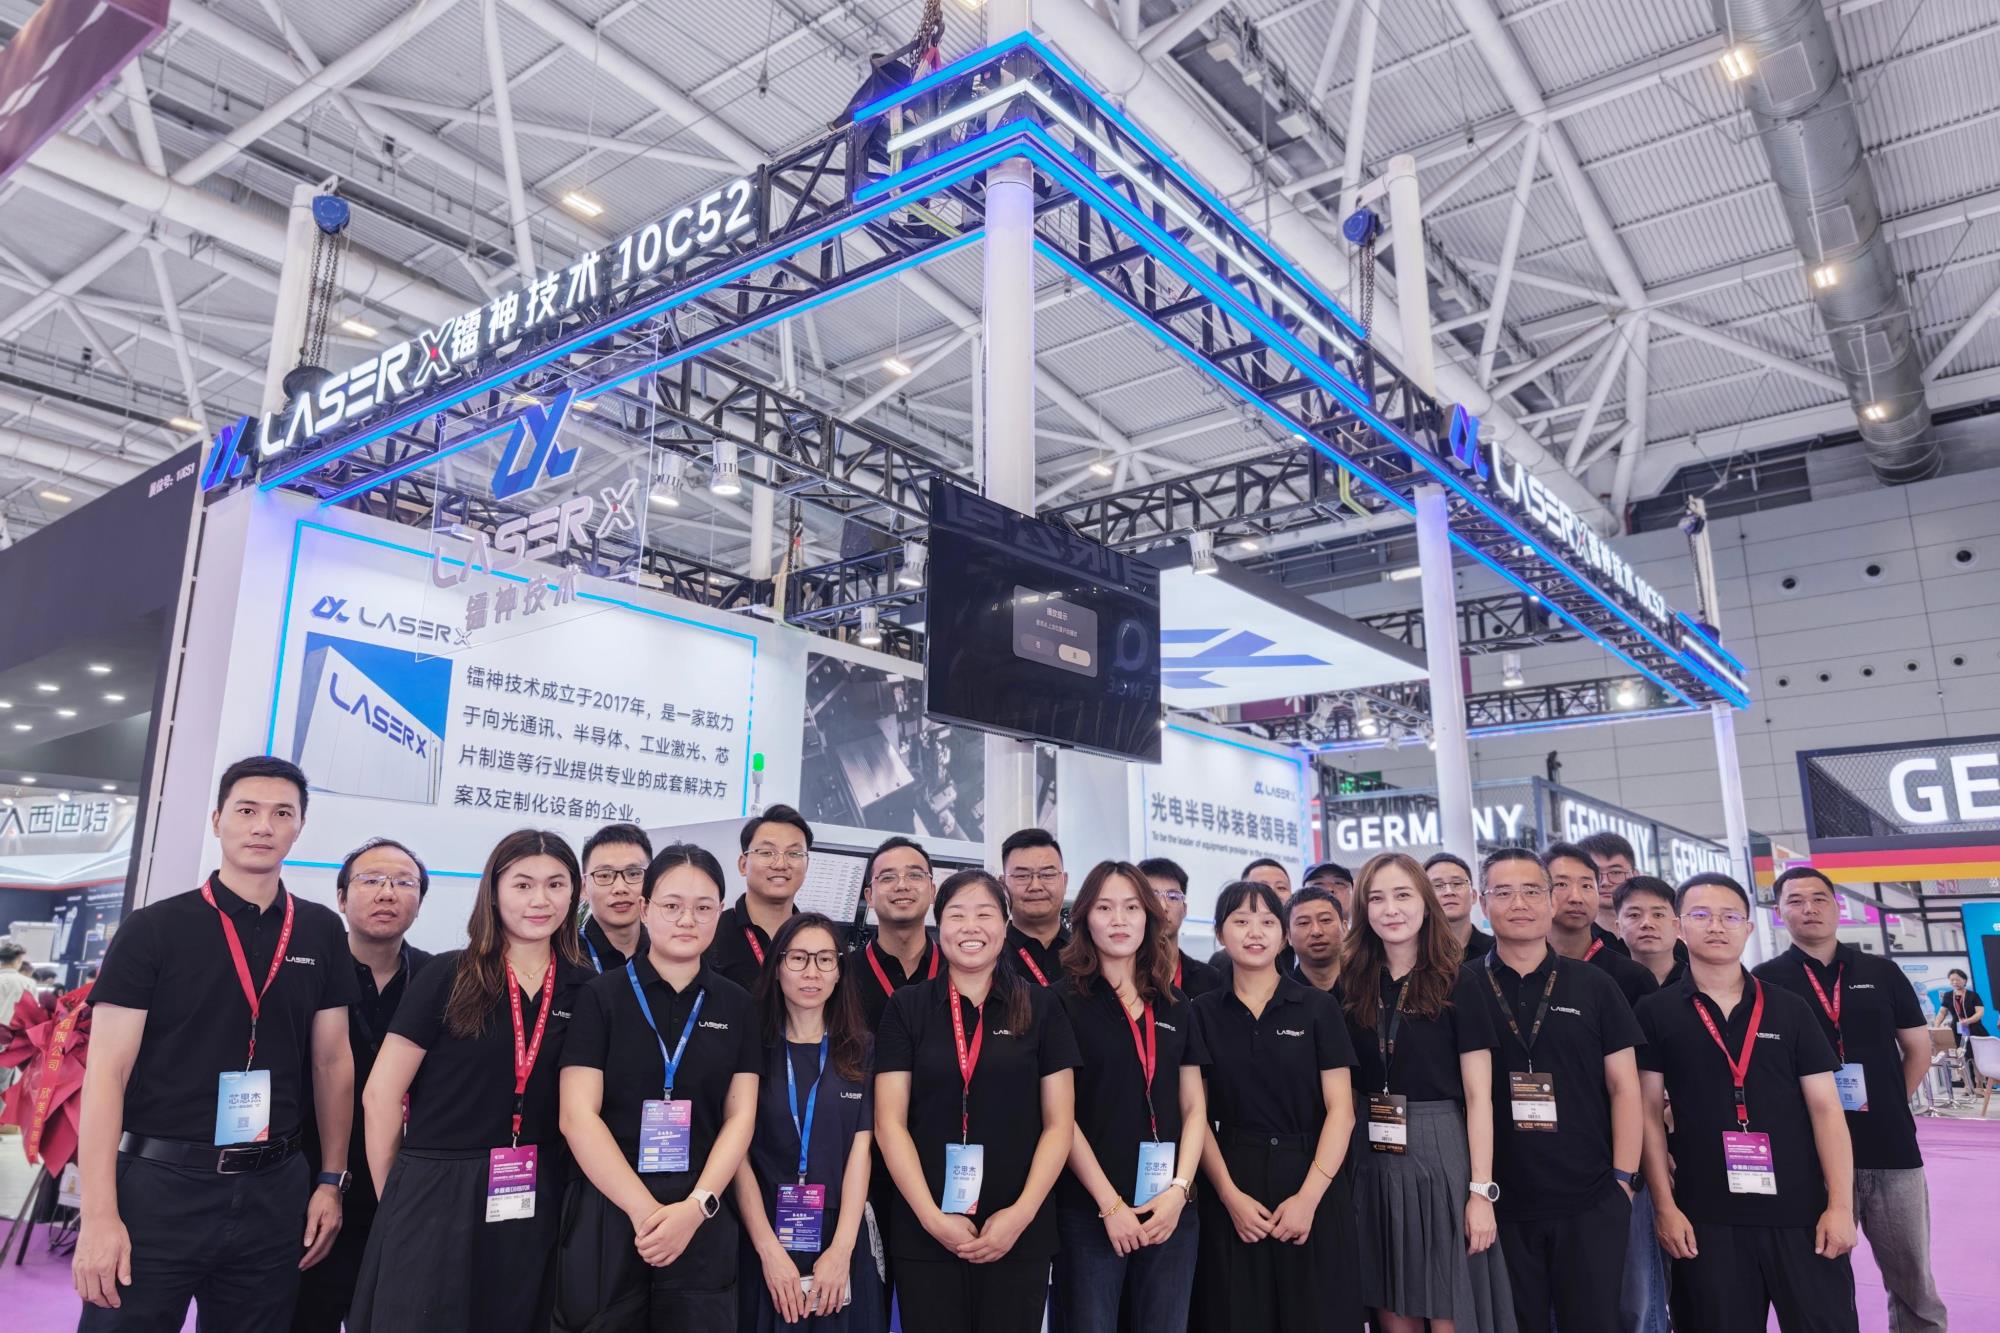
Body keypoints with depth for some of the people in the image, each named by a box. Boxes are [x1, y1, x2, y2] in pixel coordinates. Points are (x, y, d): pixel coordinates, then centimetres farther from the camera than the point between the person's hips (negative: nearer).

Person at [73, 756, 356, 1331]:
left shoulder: (322, 933, 5)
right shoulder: (153, 929, -4)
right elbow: (107, 1072, -7)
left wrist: (331, 1181, 6)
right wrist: (99, 1216, -13)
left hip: (273, 1191, 3)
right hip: (159, 1182, -3)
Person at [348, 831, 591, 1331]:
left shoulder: (585, 990, 0)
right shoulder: (448, 977, -7)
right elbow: (380, 1095, -3)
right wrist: (396, 1196, 1)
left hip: (532, 1204, 3)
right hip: (434, 1197, -3)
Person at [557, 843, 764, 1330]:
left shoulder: (736, 1005, 6)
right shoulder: (602, 996, -2)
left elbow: (740, 1117, 3)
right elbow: (578, 1116, -8)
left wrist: (696, 1206, -11)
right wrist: (643, 1210, -15)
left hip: (703, 1223, 2)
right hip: (607, 1217, -2)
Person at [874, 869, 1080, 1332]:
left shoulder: (1041, 1007, 2)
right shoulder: (907, 1007, 2)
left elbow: (1059, 1123, 2)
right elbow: (889, 1123, -1)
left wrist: (1021, 1213, -8)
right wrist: (932, 1217, -9)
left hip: (1019, 1231, 0)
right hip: (924, 1231, 0)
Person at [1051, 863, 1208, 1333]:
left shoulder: (1175, 1006, 10)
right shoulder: (1064, 1002, -4)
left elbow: (1194, 1107, 10)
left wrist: (1179, 1189, -4)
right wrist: (1110, 1204, -11)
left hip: (1170, 1210, 4)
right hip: (1089, 1211, -4)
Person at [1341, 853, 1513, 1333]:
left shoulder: (1457, 988, -4)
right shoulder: (1353, 990, 5)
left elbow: (1478, 1098, -5)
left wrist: (1480, 1191, -11)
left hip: (1439, 1153, -3)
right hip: (1371, 1159, 3)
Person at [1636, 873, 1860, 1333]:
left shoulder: (1789, 1008, 6)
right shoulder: (1655, 1013, 1)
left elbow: (1825, 1108, 4)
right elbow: (1649, 1113, 0)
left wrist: (1841, 1204, -3)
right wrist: (1665, 1206, -4)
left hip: (1800, 1212, 1)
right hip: (1705, 1219, -1)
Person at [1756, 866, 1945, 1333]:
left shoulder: (1882, 973, 7)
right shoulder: (1765, 980, -2)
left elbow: (1918, 1049, 14)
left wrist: (1891, 1106, 6)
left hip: (1893, 1149, 3)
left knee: (1914, 1281, 14)